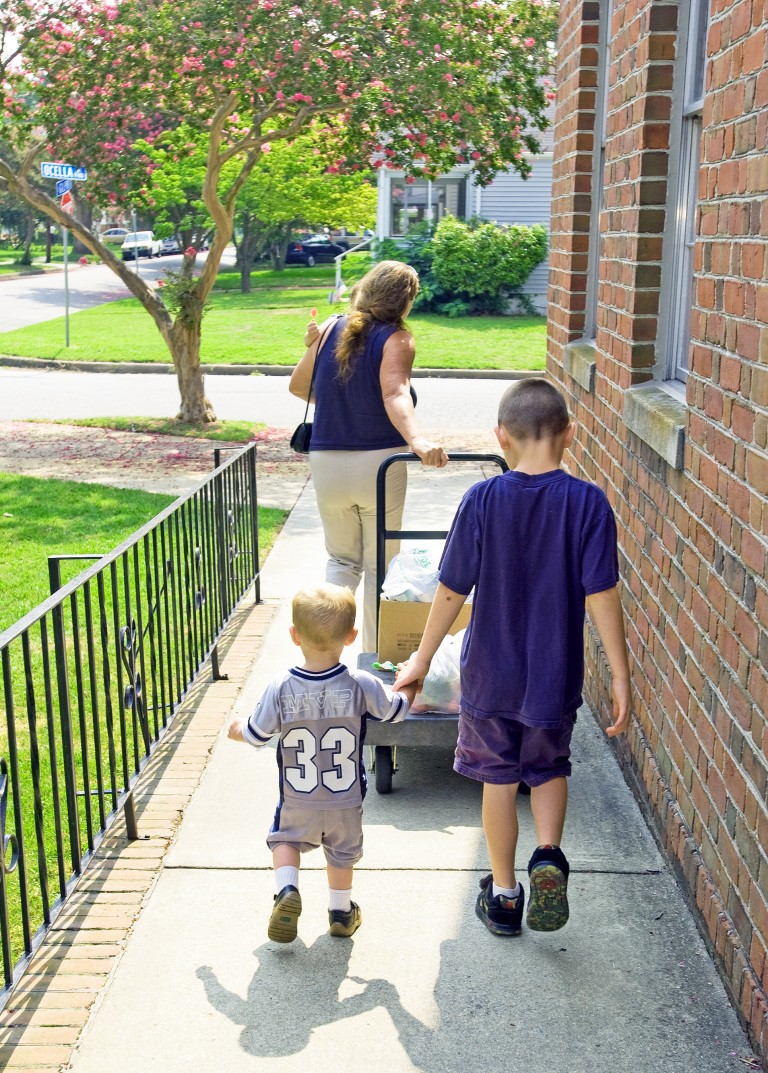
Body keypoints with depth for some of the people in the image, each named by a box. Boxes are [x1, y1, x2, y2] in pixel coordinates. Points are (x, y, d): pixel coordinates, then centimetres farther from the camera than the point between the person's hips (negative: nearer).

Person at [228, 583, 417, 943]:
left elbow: (256, 735, -10)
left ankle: (287, 890, 5)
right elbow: (396, 710, -3)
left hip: (296, 802, -1)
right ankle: (341, 911, 37)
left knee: (284, 837, 25)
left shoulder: (280, 688, -21)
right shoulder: (361, 685, -21)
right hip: (346, 802, 1)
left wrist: (235, 729, 14)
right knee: (343, 852, 24)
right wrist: (409, 687, 19)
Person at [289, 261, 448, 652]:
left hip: (327, 463, 4)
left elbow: (298, 385, 14)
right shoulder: (396, 338, -10)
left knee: (341, 560, 19)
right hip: (378, 462, -3)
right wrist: (418, 440, -43)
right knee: (379, 566, 13)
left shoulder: (331, 329, 3)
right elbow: (395, 394, -28)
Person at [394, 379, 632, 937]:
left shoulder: (483, 500, -12)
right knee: (549, 767, 25)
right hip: (556, 676, 0)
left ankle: (504, 895, 27)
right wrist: (621, 680, -5)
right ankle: (549, 855, 2)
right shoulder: (588, 502, -13)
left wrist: (422, 660, 5)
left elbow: (452, 591, -7)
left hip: (491, 672, 0)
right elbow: (601, 597, -13)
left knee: (499, 779, 16)